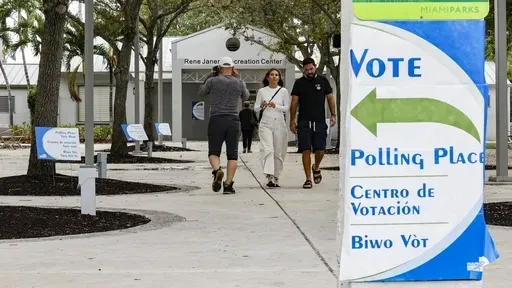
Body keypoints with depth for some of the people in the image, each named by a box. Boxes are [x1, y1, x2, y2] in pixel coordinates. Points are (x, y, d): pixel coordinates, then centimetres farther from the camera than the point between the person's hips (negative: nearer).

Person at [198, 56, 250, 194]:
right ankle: (228, 184, -3)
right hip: (233, 121, 1)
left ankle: (217, 170, -23)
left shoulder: (213, 81, -2)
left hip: (216, 120, -1)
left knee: (213, 152, 8)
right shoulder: (239, 83, 3)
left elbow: (201, 93, 16)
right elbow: (245, 97, 23)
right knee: (232, 154, 7)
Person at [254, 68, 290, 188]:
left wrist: (276, 106, -15)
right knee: (268, 149, -17)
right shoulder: (262, 91, 8)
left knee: (278, 152, 3)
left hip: (279, 123, 1)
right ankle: (269, 176, -28)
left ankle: (276, 177, 15)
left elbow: (287, 107, 1)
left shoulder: (283, 91, 6)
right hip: (265, 123, -1)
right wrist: (261, 106, -11)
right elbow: (255, 108, 11)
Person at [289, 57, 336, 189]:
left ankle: (316, 168, 30)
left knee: (320, 149, -2)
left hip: (320, 121, 1)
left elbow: (330, 98, 12)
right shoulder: (299, 83, 5)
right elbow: (294, 103, 7)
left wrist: (333, 115, 1)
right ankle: (308, 179, -1)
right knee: (306, 150, -5)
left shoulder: (323, 81, 8)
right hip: (304, 122, -1)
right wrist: (292, 121, 2)